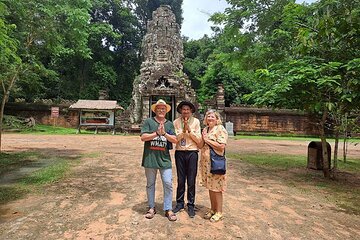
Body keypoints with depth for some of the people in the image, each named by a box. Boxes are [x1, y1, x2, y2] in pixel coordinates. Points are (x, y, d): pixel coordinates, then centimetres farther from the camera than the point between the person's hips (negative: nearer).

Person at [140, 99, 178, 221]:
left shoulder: (169, 124, 8)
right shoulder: (148, 121, 0)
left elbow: (175, 140, 0)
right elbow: (143, 137, -10)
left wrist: (164, 133, -14)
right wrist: (157, 133, -16)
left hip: (164, 158, 2)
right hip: (150, 158, -1)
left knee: (168, 184, 1)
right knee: (150, 184, 12)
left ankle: (168, 209, 15)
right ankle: (151, 208, 28)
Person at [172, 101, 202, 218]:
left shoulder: (196, 121, 1)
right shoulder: (176, 122, 2)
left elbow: (198, 140, -4)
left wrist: (189, 130, -13)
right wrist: (183, 130, -16)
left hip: (192, 152, -1)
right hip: (179, 152, 1)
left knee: (191, 181, 5)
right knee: (180, 180, 11)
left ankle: (191, 205, 19)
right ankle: (180, 203, 26)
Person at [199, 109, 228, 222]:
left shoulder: (220, 129, -8)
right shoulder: (205, 129, 14)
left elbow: (221, 146, -18)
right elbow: (201, 145, 16)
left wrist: (208, 140, -14)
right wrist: (203, 138, -3)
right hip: (205, 162, 7)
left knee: (216, 188, 2)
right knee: (210, 187, 15)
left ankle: (219, 212, 16)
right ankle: (212, 209, 29)